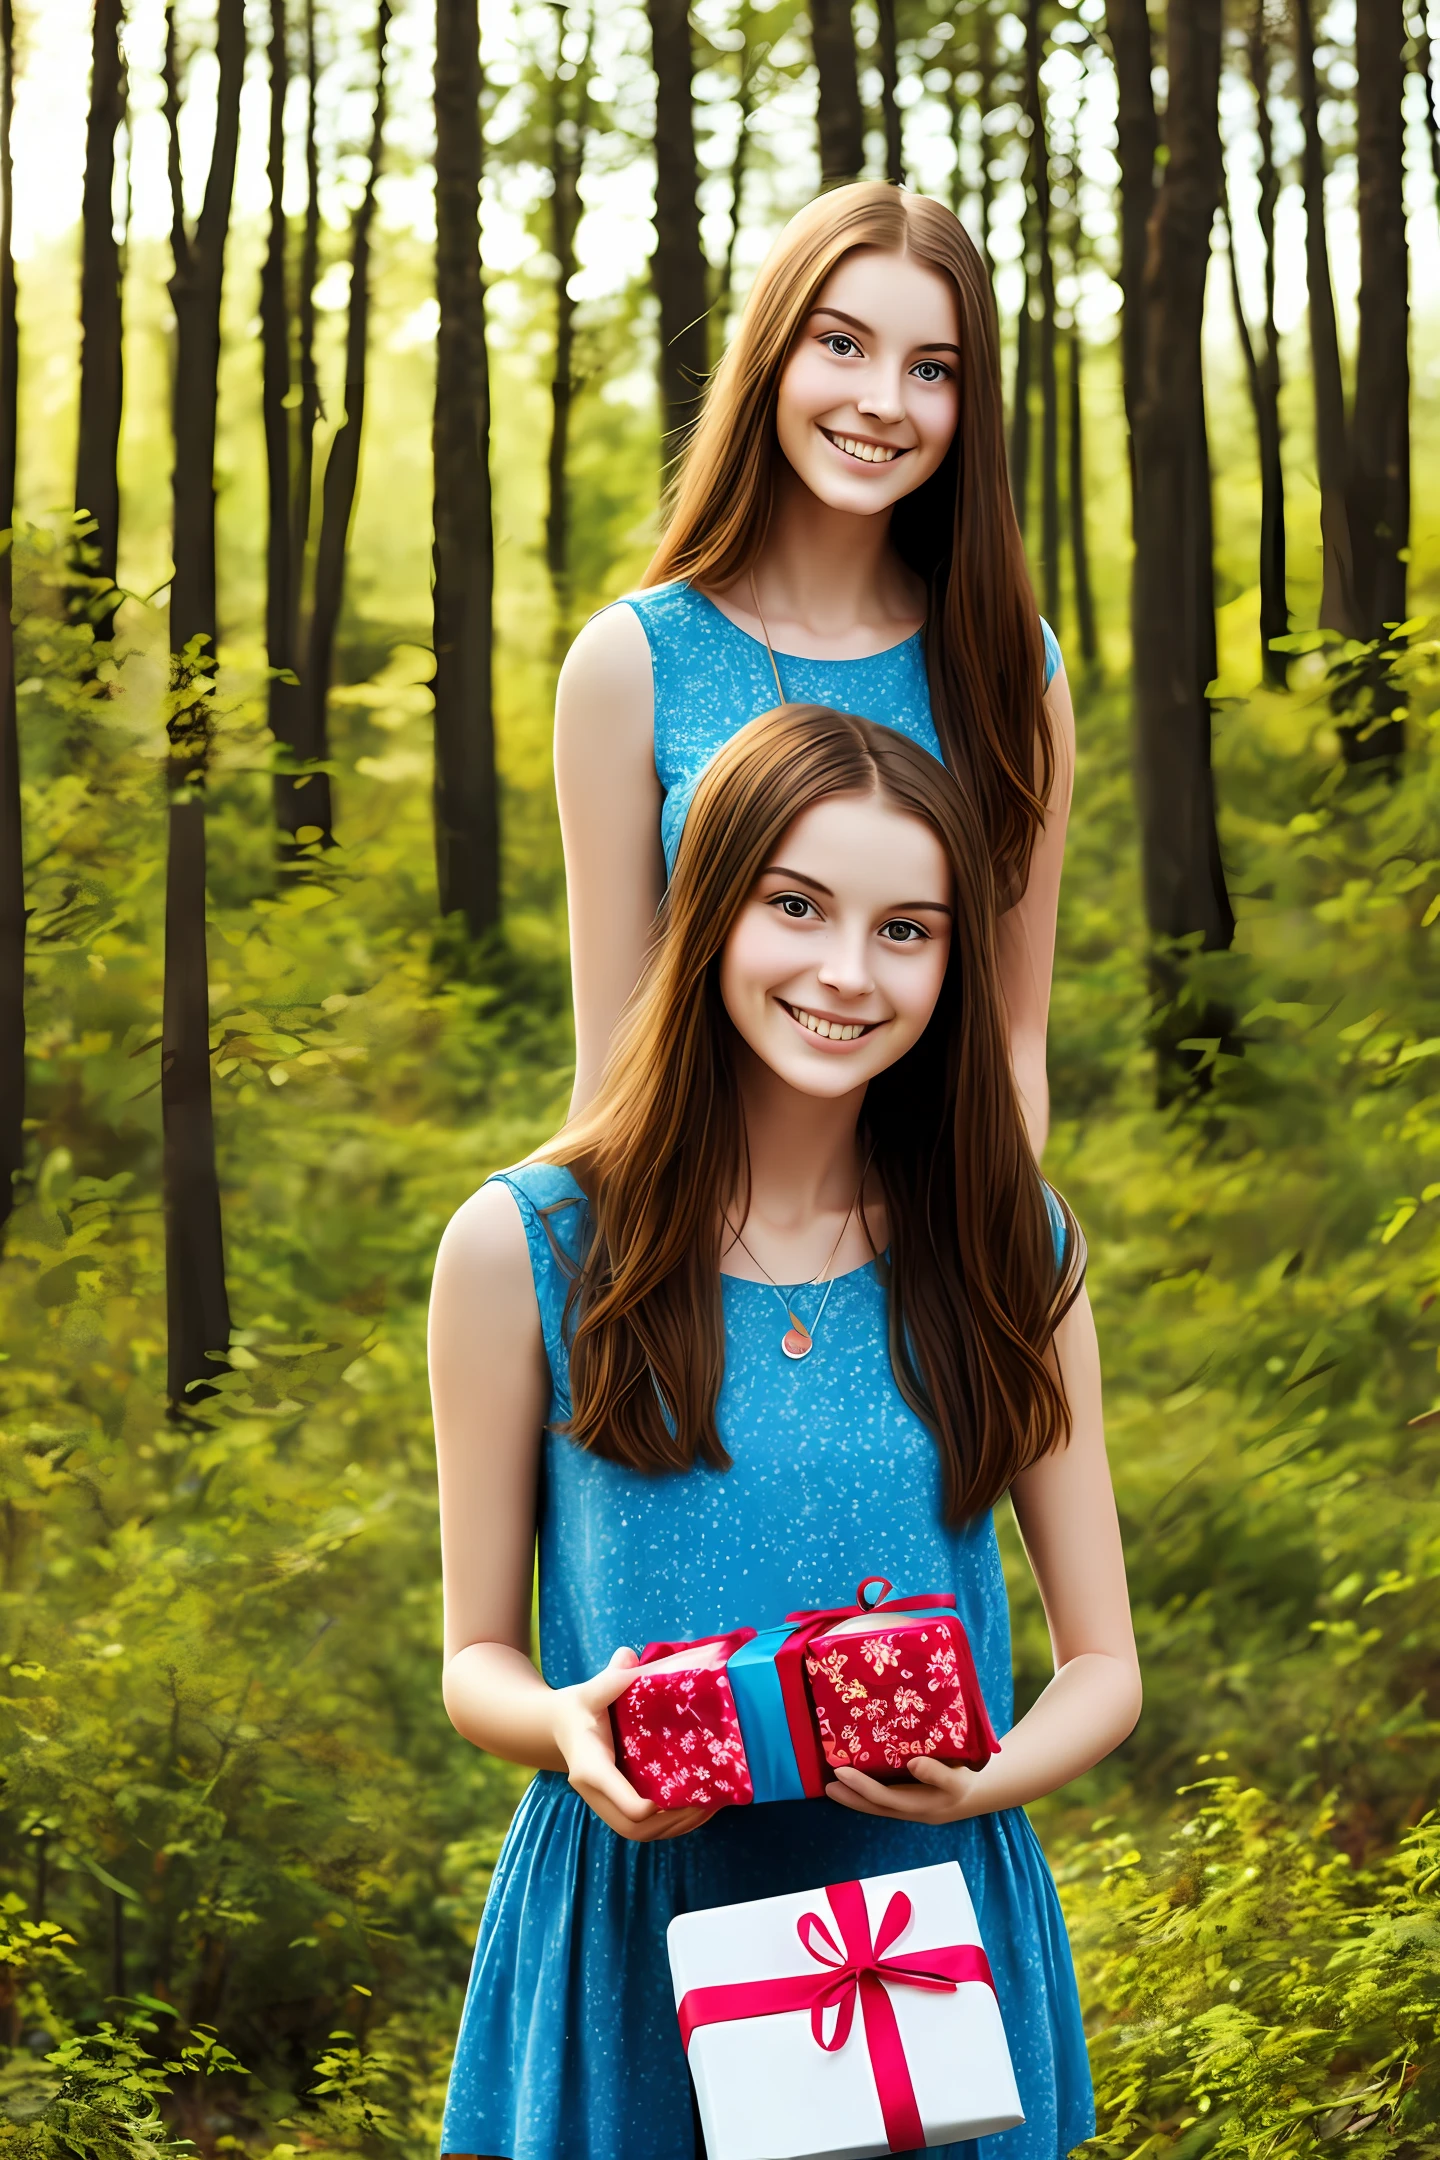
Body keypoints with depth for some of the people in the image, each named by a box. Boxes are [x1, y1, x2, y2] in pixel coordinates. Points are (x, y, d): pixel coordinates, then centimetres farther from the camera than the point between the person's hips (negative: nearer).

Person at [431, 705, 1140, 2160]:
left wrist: (981, 1779, -16)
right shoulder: (526, 1248, -4)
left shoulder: (1011, 1252, 1)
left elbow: (1103, 1668, 5)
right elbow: (477, 1661, 3)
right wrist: (568, 1726, -20)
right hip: (631, 1942, -1)